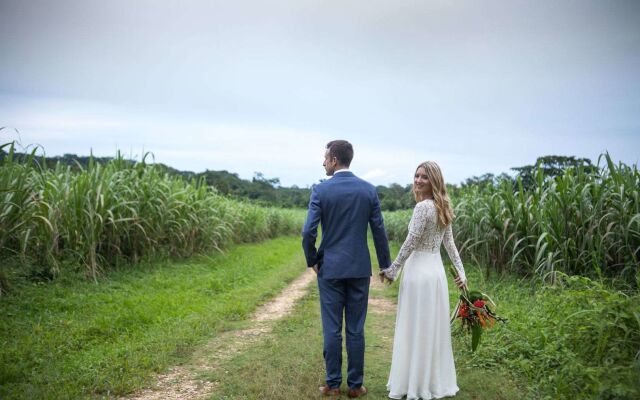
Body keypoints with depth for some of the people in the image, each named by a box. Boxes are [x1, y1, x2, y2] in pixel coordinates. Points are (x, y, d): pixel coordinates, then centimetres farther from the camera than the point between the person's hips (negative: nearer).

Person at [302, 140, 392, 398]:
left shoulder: (320, 190, -8)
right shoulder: (369, 190, -1)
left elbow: (308, 232, -12)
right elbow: (379, 231, 0)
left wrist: (312, 260, 5)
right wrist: (385, 265, 11)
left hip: (330, 268, -2)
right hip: (360, 268, 2)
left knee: (332, 329, 6)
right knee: (356, 329, 8)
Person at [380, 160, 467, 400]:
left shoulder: (422, 207, -16)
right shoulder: (443, 208, 10)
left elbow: (410, 244, -15)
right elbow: (449, 244, 13)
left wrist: (392, 270, -6)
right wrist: (461, 272, 15)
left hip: (419, 272, -9)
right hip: (436, 270, 9)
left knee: (415, 329, 2)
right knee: (433, 328, 14)